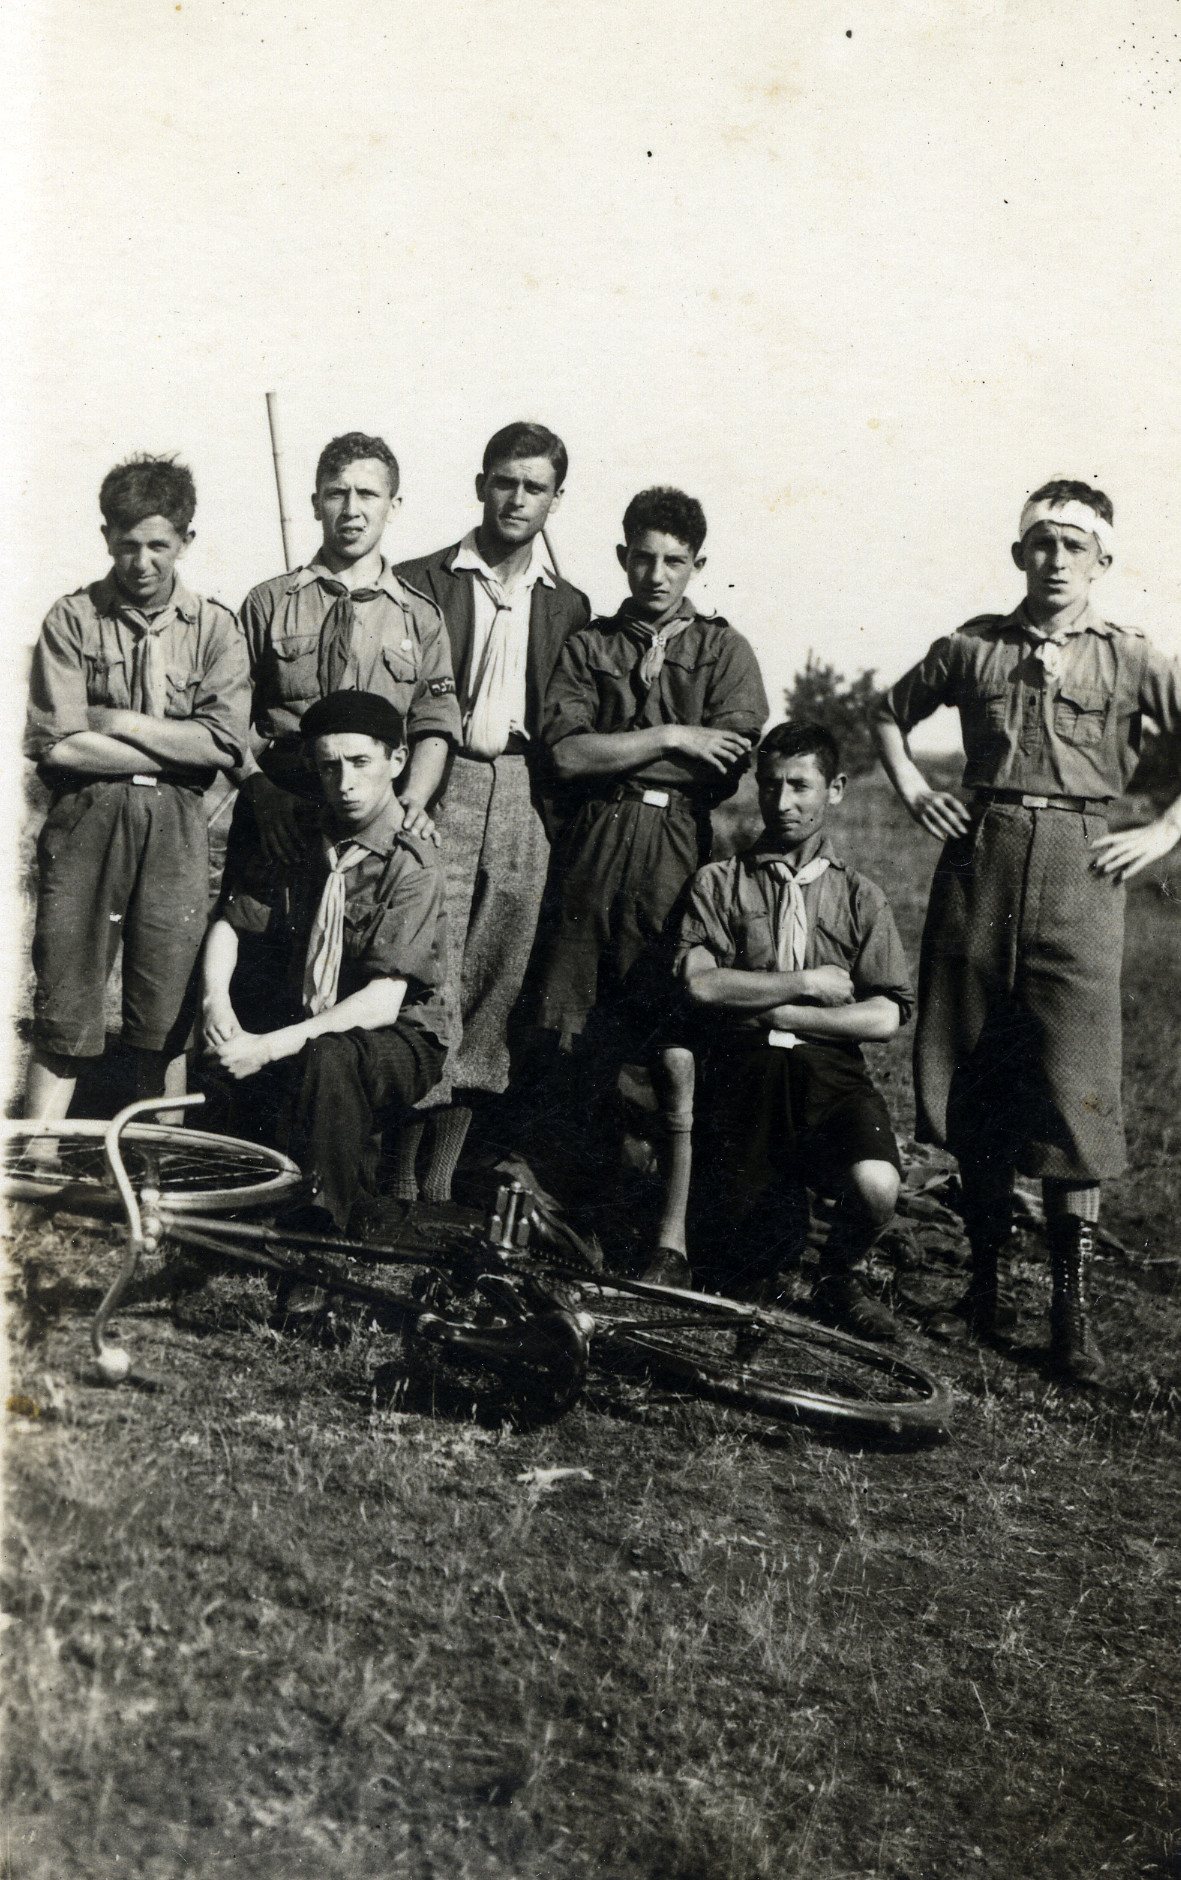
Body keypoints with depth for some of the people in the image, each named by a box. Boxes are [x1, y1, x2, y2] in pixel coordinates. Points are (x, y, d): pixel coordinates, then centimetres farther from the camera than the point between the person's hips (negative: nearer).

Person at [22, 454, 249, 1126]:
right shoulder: (73, 619, 4)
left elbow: (226, 743, -5)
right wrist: (171, 747, -6)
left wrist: (115, 722, -6)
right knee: (64, 1020, -1)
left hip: (177, 829, 1)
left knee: (165, 1022, 6)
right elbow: (56, 744, -7)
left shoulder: (215, 628, 7)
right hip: (86, 824, -1)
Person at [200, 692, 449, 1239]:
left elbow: (382, 1003, -23)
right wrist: (216, 998, -14)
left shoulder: (412, 863, -15)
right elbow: (229, 921, 8)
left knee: (327, 1058, -37)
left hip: (397, 1039, -5)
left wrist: (270, 1047, -30)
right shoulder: (297, 837, 4)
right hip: (299, 1029, 5)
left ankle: (333, 1218, -19)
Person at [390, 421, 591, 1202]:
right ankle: (401, 1178, 1)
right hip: (438, 792, -3)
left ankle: (441, 1182, 12)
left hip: (524, 802, 3)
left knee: (493, 991, 3)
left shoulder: (566, 606, 15)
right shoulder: (421, 583, 6)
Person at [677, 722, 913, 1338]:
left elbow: (885, 1016, 2)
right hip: (742, 1073, 0)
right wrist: (809, 982, -3)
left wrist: (773, 1013, -4)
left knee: (876, 1186, -29)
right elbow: (701, 983, -5)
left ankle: (841, 1277, 5)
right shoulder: (719, 882, 12)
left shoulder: (860, 896, 14)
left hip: (831, 1071, 1)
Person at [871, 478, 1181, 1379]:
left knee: (1074, 1091, -7)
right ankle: (988, 1276, 20)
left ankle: (1072, 1305, 2)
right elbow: (891, 711, 25)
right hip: (979, 859, 2)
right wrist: (913, 789, 11)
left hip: (1079, 866, -2)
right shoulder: (974, 645, 11)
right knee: (971, 1078, 5)